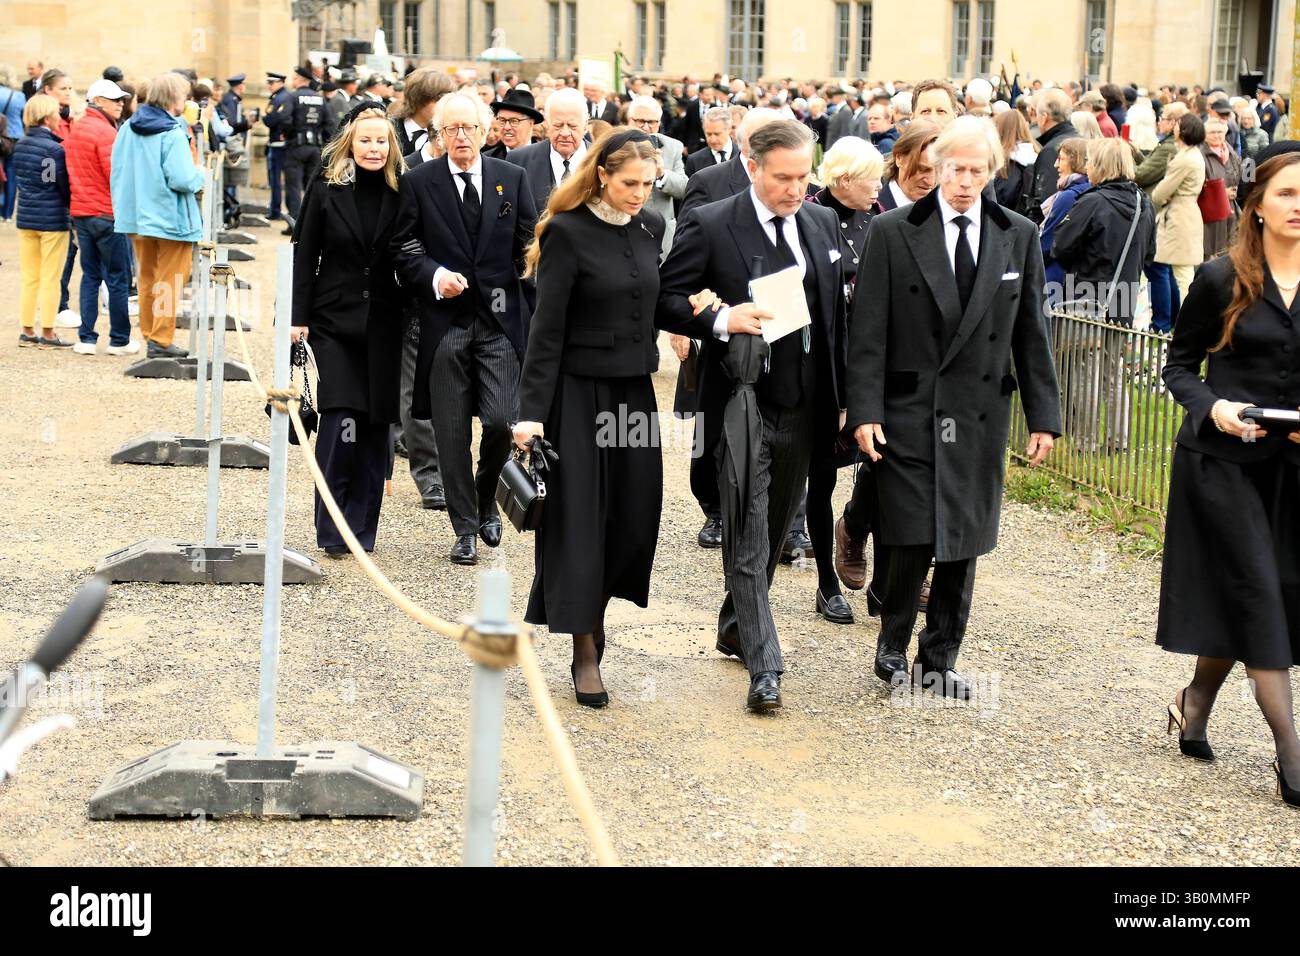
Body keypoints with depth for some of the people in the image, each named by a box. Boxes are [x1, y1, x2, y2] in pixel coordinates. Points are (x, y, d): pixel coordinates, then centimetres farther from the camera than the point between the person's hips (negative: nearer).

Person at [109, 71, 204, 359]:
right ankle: (161, 341, 3)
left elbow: (117, 172, 8)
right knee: (169, 282, 3)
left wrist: (122, 207, 17)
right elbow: (181, 179, -24)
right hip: (171, 220, -7)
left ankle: (149, 335, 25)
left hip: (137, 216, 7)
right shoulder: (173, 134, -18)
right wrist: (199, 174, -4)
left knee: (147, 279, 18)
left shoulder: (128, 128, 4)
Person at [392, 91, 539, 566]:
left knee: (501, 420, -9)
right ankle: (465, 528, 14)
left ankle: (485, 497, 21)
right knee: (451, 432, 3)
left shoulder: (513, 179, 6)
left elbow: (529, 249, 7)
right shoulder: (419, 182, 2)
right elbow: (404, 247, 4)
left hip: (501, 319, 1)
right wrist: (434, 276, -14)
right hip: (445, 319, 0)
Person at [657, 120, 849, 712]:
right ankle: (763, 665, -4)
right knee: (749, 536, -6)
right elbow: (665, 300, -6)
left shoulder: (823, 223, 9)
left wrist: (841, 396, 11)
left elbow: (837, 313, 14)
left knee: (773, 532, 17)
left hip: (805, 409, 6)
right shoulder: (709, 226, -8)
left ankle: (734, 629, 35)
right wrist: (721, 321, -23)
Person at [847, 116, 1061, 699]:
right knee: (913, 539, -6)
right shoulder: (893, 233, -2)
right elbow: (868, 332, -3)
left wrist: (1043, 415, 6)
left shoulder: (1019, 237, 7)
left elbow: (1031, 334, 9)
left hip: (980, 414, 3)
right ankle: (893, 644, 17)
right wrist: (865, 411, -10)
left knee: (963, 542, 7)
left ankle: (939, 660, 21)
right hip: (909, 411, -3)